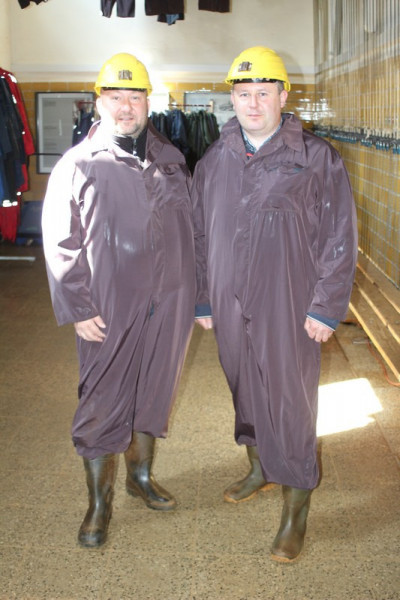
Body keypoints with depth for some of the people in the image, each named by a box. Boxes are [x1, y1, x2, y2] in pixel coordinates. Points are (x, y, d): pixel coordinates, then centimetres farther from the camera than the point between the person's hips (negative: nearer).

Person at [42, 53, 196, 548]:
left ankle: (141, 476, 38)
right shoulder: (77, 165, -5)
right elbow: (60, 246, -6)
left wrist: (190, 295, 10)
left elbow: (188, 228, 14)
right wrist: (78, 310, -11)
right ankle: (99, 503, 22)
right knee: (102, 406, 4)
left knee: (153, 396, 16)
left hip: (168, 305, 4)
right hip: (109, 311, -4)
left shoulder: (171, 160, 8)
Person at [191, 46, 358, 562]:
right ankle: (260, 469, 41)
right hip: (230, 306, 5)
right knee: (244, 392, 17)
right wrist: (202, 301, 12)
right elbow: (199, 236, 13)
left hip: (289, 308, -4)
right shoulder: (214, 162, 7)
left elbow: (339, 240, -6)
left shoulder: (317, 160, -5)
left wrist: (325, 308, -9)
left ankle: (296, 509, 14)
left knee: (289, 403, -1)